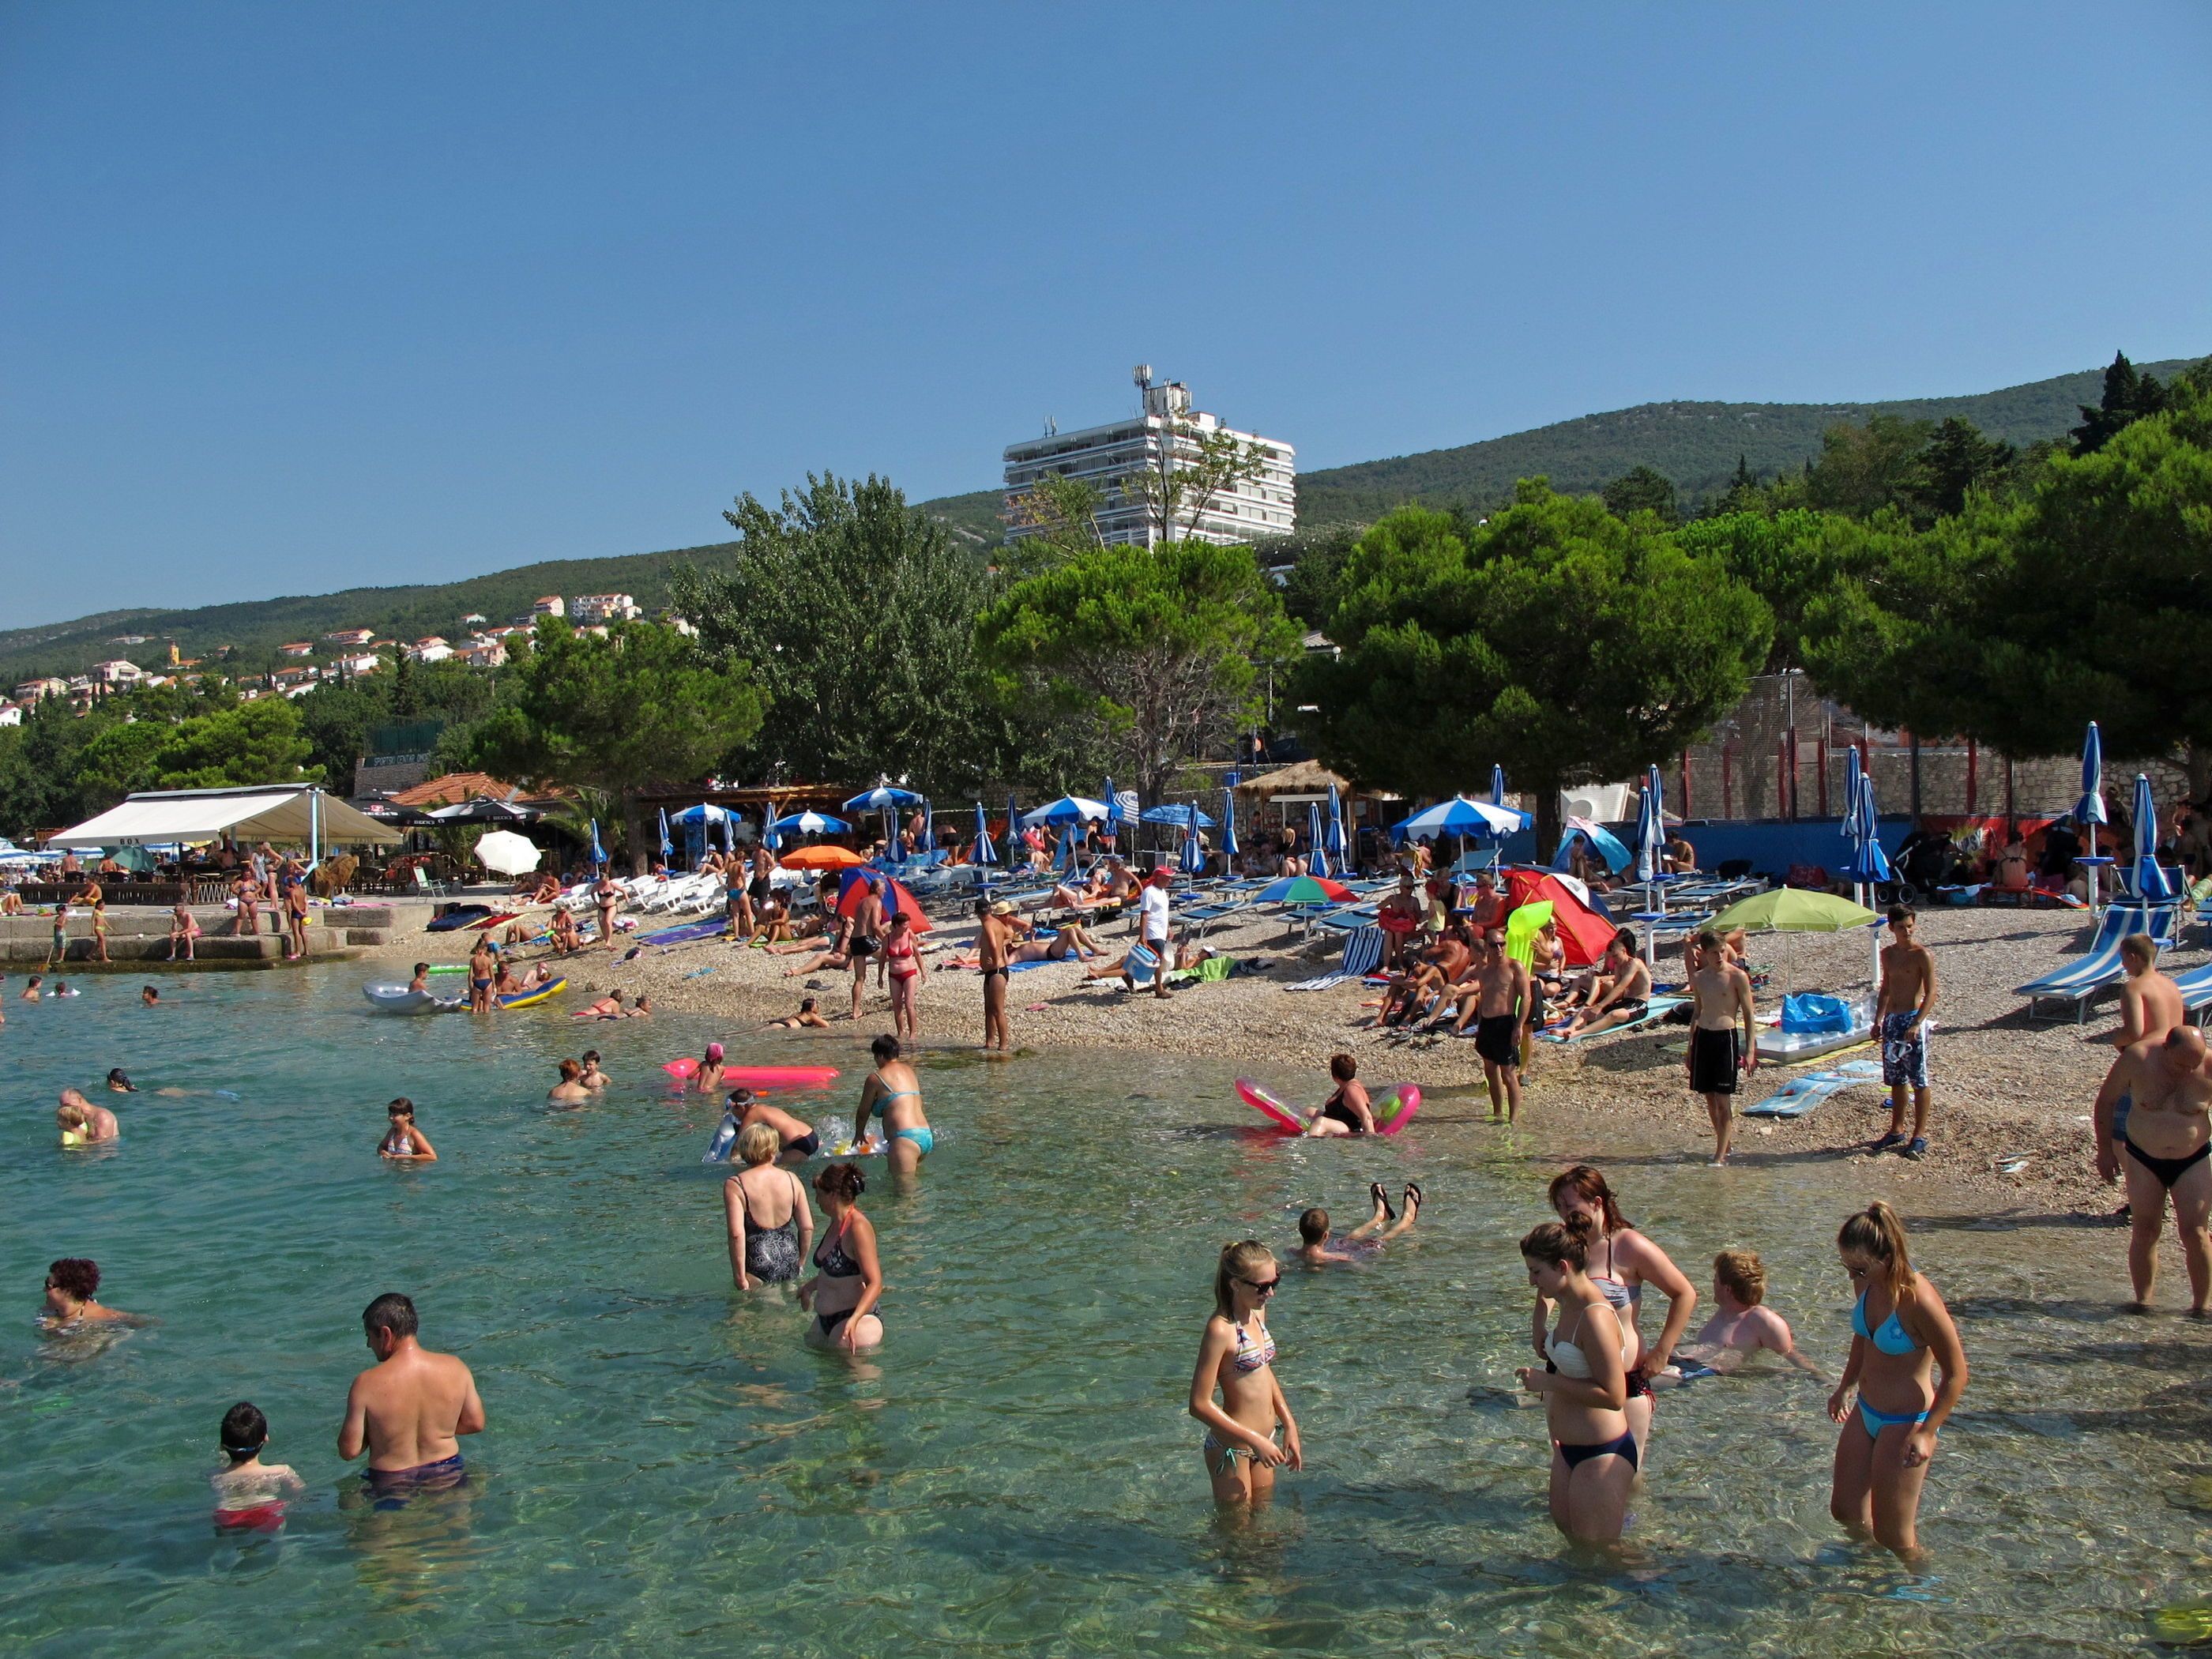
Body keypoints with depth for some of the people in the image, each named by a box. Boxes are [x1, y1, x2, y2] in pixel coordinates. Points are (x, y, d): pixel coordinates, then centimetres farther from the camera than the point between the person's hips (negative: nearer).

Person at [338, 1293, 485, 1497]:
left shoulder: (367, 1384, -16)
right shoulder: (454, 1368, -6)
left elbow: (349, 1450, -10)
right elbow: (476, 1423, 4)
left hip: (392, 1485, -3)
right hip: (447, 1476, 3)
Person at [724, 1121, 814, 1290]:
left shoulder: (734, 1185, -7)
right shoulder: (791, 1179, 4)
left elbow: (737, 1234, -15)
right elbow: (808, 1228, 4)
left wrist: (740, 1277, -10)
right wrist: (799, 1263, 18)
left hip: (758, 1264, -3)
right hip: (789, 1260, 3)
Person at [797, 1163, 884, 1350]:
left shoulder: (858, 1228, -18)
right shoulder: (834, 1224, 11)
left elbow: (875, 1283, -24)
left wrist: (854, 1319, -36)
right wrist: (809, 1287, 41)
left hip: (857, 1321, -10)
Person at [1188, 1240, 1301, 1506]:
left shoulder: (1257, 1313, 2)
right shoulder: (1221, 1329, -23)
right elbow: (1200, 1405, -23)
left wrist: (1290, 1426, 12)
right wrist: (1256, 1441, -21)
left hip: (1263, 1440, 8)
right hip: (1233, 1449, -8)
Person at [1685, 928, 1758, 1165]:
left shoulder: (1738, 977, -7)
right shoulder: (1699, 977, 8)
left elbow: (1749, 1015, -5)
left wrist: (1750, 1050, -11)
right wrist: (1690, 1048, 21)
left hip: (1726, 1037, -5)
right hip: (1702, 1036, 5)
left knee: (1723, 1098, -5)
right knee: (1709, 1097, 10)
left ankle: (1720, 1156, -2)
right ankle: (1724, 1144, 25)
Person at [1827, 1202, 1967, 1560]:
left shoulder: (1918, 1301, -28)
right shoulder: (1869, 1284, -5)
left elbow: (1956, 1374, -20)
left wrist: (1926, 1433, -22)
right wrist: (1844, 1388, 21)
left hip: (1905, 1423, -8)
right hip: (1865, 1413, 8)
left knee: (1893, 1536, 4)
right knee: (1845, 1511, 19)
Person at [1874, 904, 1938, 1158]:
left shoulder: (1922, 954, -9)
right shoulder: (1888, 954, 11)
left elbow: (1931, 992, -13)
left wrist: (1917, 1024, -22)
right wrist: (1879, 1019, 11)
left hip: (1913, 1019, -6)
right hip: (1891, 1020, 7)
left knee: (1918, 1080, -1)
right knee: (1895, 1078, 13)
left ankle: (1920, 1135, 5)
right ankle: (1897, 1130, 23)